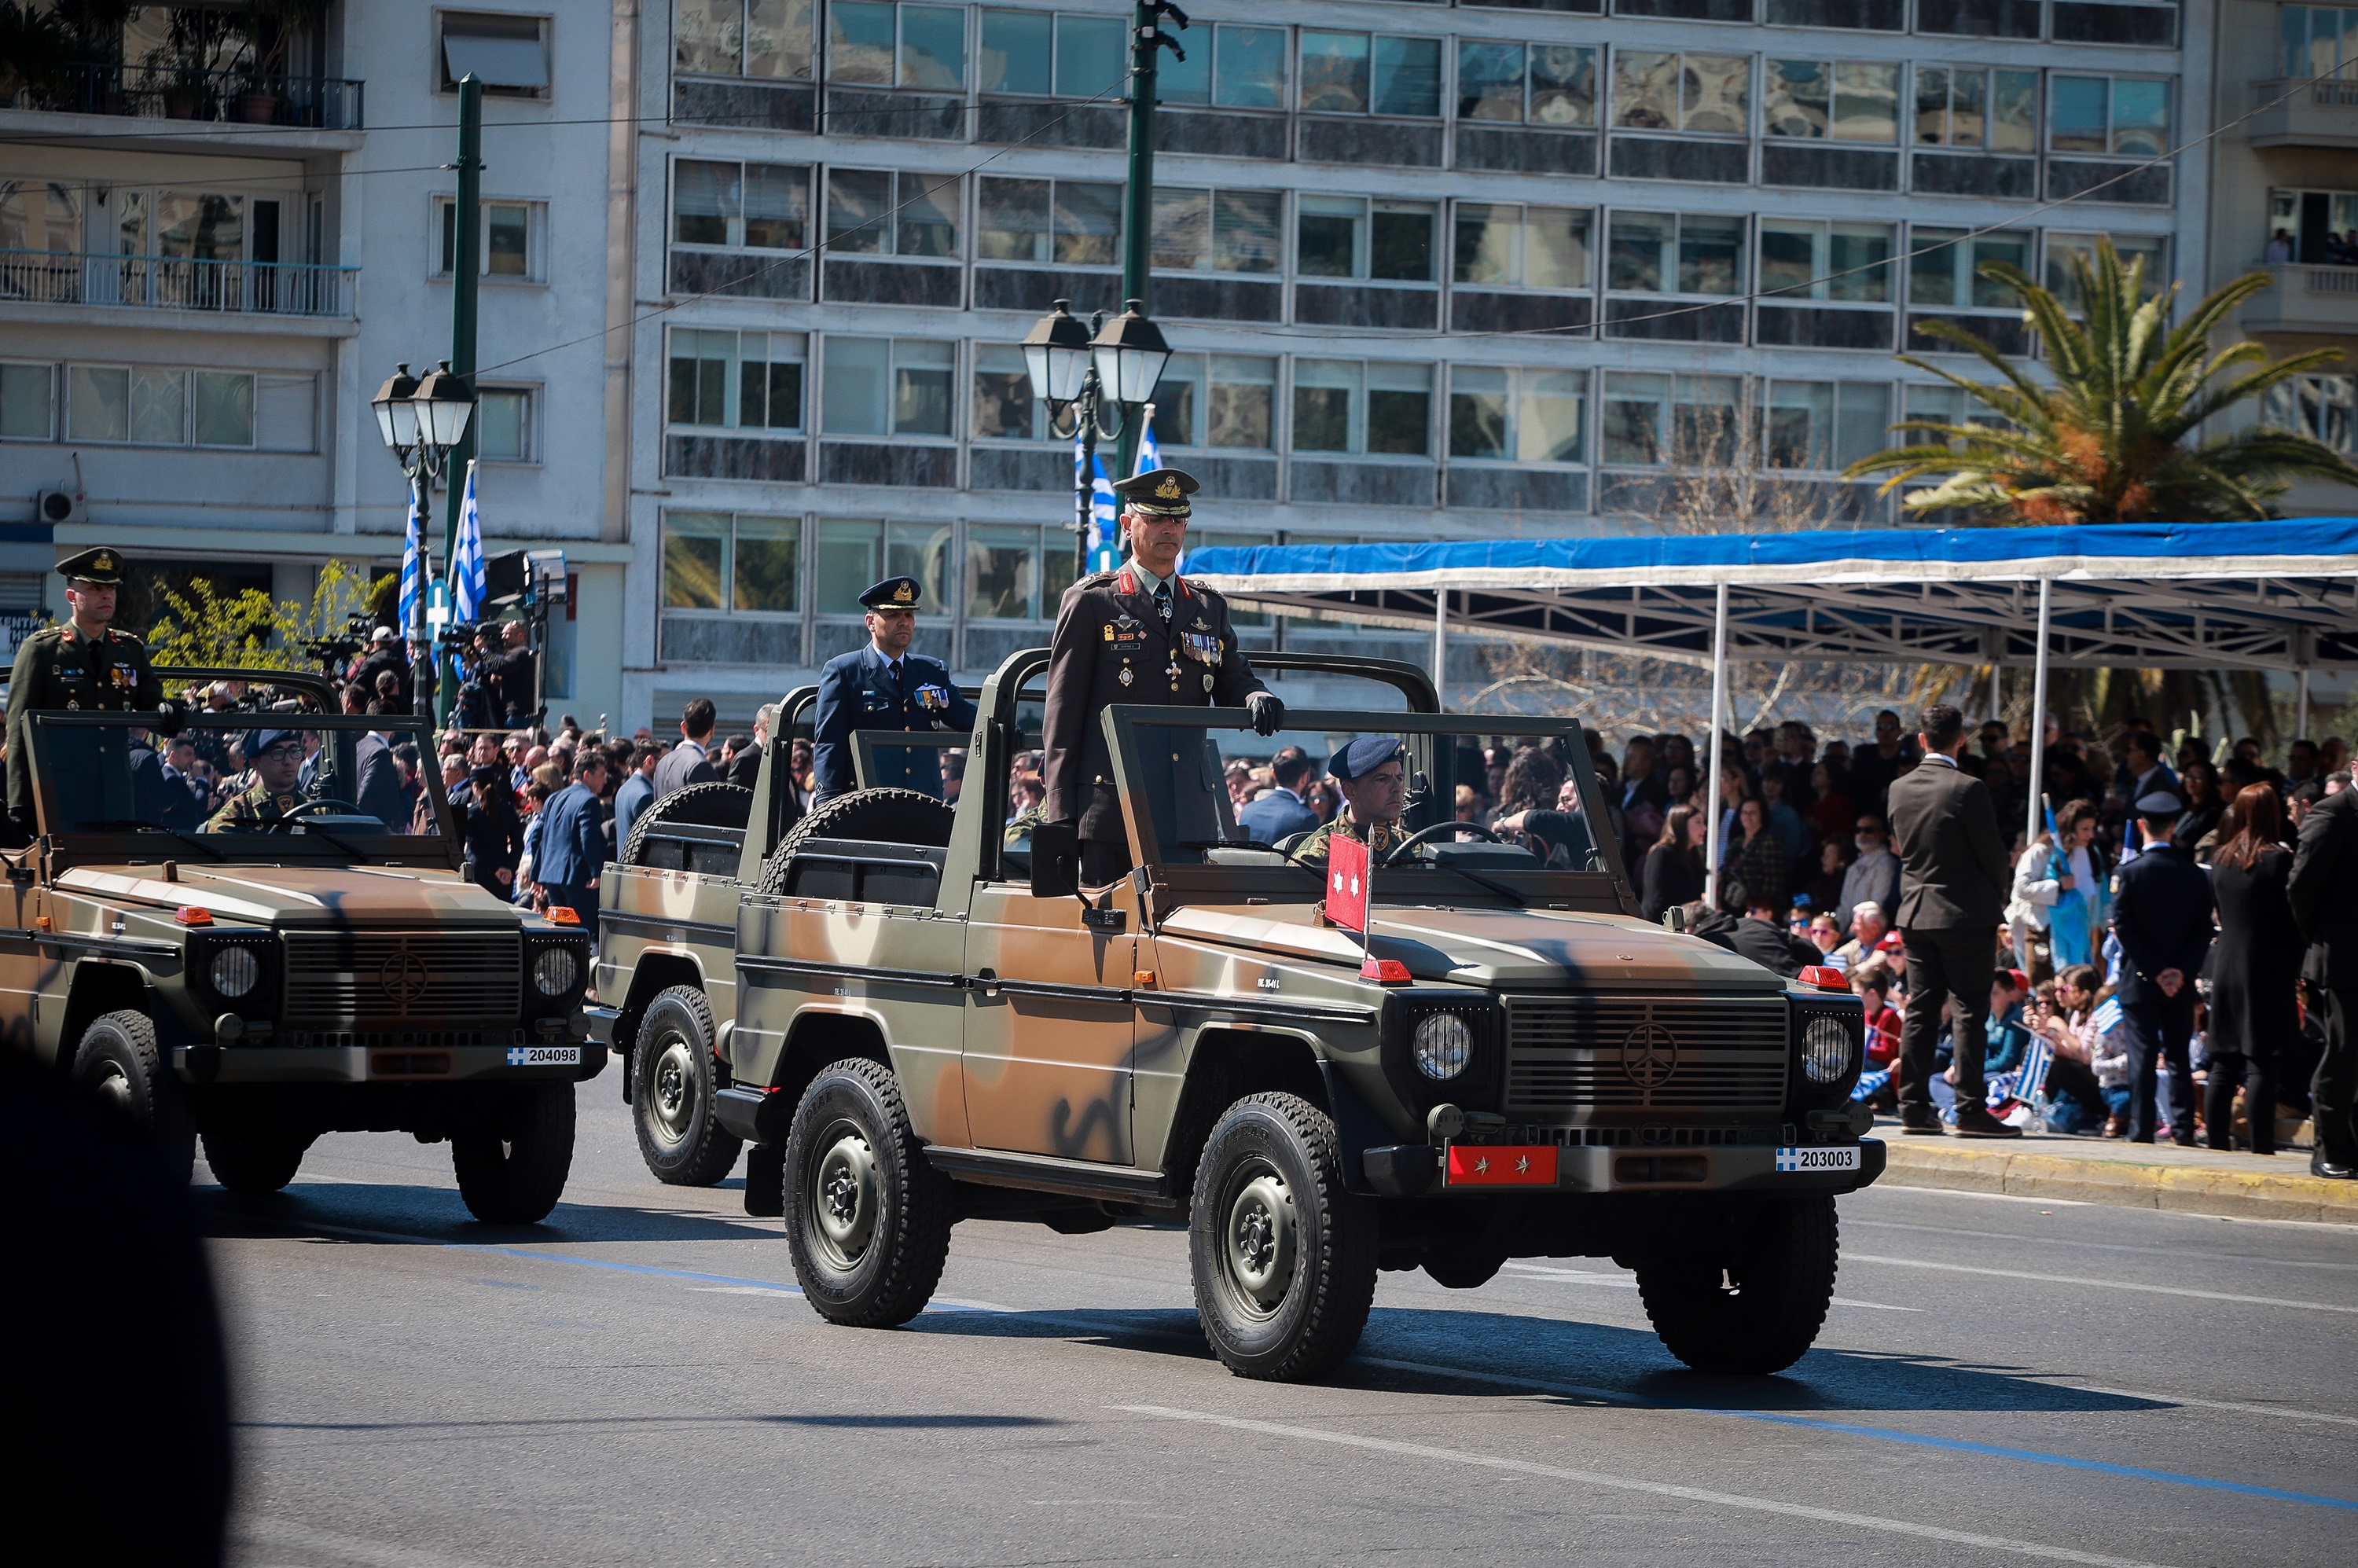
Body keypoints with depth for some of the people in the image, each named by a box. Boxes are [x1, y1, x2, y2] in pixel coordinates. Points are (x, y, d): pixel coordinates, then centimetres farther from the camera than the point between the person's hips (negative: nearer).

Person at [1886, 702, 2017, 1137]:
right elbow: (1992, 851, -9)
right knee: (1968, 1013, -4)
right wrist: (1998, 897, 9)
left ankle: (1914, 1109, 8)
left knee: (1920, 1013, 8)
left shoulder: (1899, 788, 3)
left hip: (1915, 912, 5)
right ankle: (1970, 1110, -6)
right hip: (1966, 913, -5)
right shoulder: (1967, 789, -15)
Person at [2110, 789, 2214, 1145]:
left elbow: (2123, 927, -12)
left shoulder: (2131, 872, -9)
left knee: (2143, 1056, -1)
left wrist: (2155, 969, -9)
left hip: (2140, 981, -3)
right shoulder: (2194, 875, 1)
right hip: (2181, 982, 3)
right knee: (2178, 1056, 10)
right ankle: (2183, 1129, 8)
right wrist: (2181, 971, -5)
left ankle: (2141, 1130, -4)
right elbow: (2203, 931, -2)